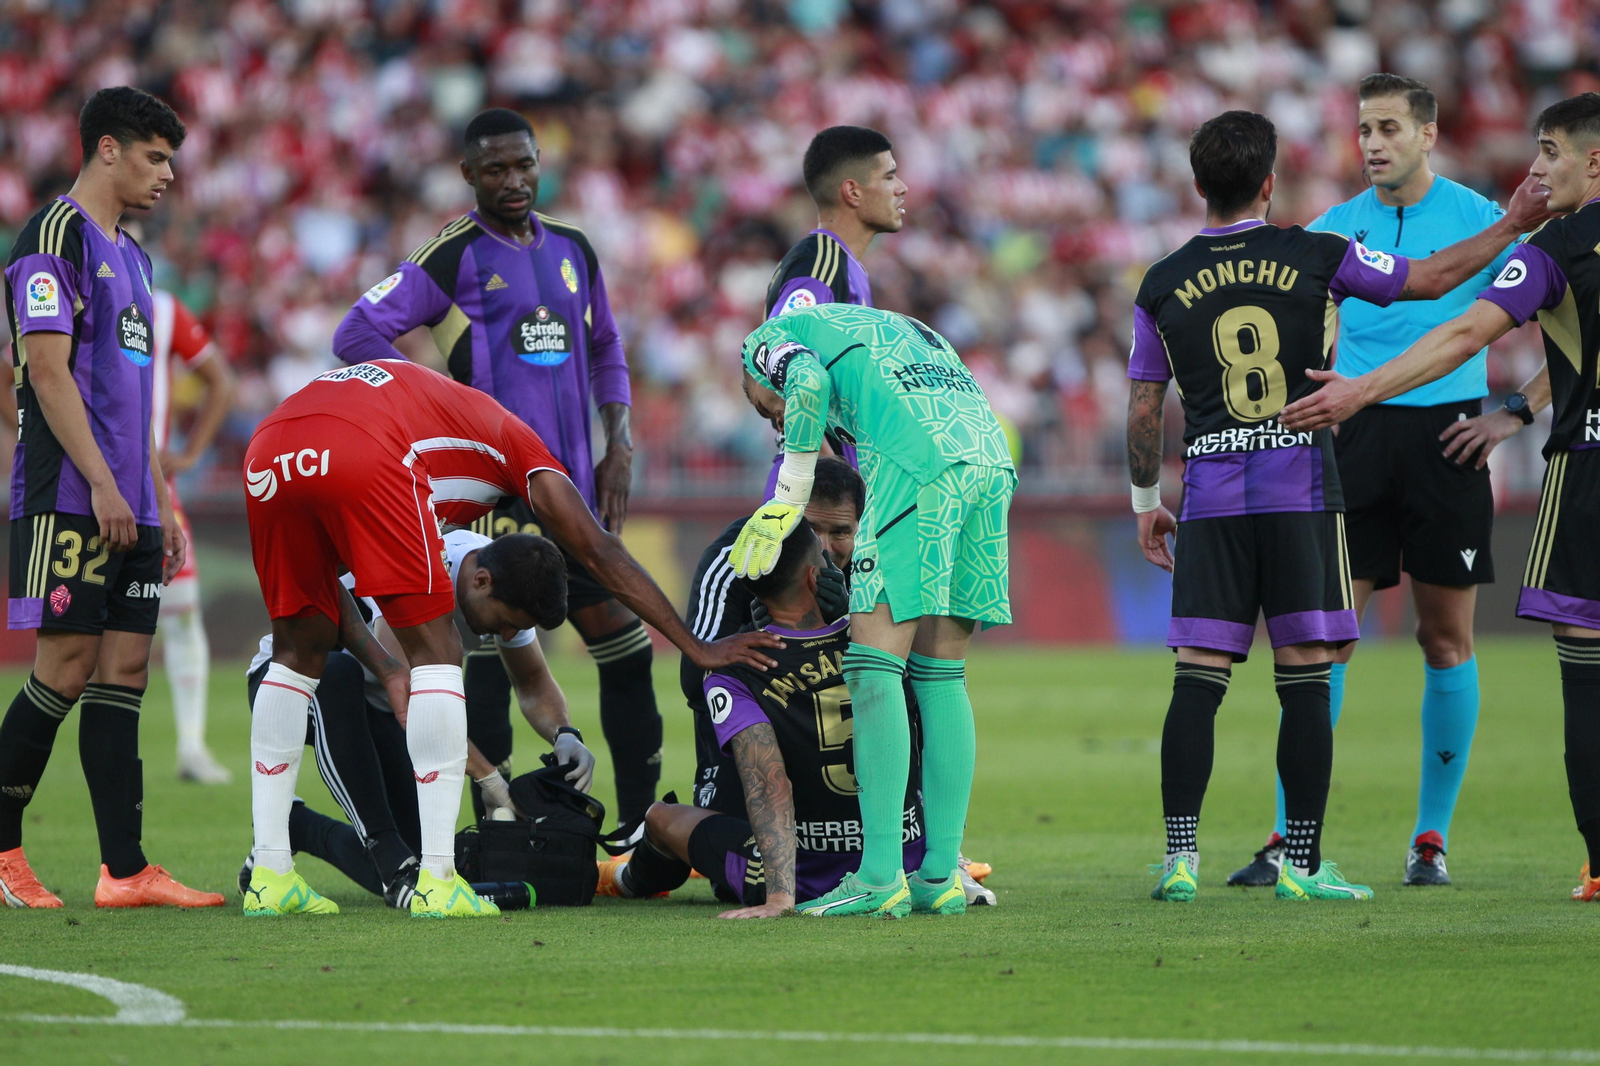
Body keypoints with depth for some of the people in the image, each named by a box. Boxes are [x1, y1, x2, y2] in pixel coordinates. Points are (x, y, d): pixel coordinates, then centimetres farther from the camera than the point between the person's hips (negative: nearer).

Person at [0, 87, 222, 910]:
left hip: (127, 508, 9)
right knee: (67, 668, -7)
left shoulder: (129, 254, 21)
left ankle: (124, 870, -1)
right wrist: (102, 485, -19)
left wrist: (161, 503, 21)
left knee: (124, 670, 2)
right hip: (68, 498, -9)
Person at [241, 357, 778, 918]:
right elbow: (600, 554, 25)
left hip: (267, 452, 5)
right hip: (360, 461, -5)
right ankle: (437, 880, 4)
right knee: (435, 655, 9)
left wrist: (383, 671, 35)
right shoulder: (507, 436, 30)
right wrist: (697, 649, 29)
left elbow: (322, 574, 37)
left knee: (298, 651, 23)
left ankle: (270, 876, 20)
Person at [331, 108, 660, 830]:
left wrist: (618, 447, 13)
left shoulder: (572, 248, 14)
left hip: (573, 485, 7)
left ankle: (642, 831, 15)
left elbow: (604, 349, 25)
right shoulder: (453, 256, -4)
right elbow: (357, 337, -8)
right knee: (494, 653, -9)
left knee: (626, 648, 7)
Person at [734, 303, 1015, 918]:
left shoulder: (772, 337, 20)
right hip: (991, 454, 7)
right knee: (940, 676, 13)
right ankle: (941, 874, 10)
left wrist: (785, 503, 2)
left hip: (922, 462, -7)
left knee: (875, 671, -4)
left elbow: (809, 384, -4)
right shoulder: (894, 326, 40)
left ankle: (881, 876, -10)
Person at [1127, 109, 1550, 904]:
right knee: (1305, 681, 1)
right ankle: (1302, 864, 0)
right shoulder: (1317, 258, -1)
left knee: (1198, 681, 1)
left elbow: (1143, 407, 8)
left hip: (1211, 501, 2)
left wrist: (1146, 501, 20)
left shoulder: (1162, 286, 4)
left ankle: (1180, 858, -4)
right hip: (1302, 489, -2)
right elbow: (1432, 279, 8)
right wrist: (1512, 226, 22)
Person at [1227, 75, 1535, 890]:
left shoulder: (1477, 219, 1)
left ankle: (1432, 838, 12)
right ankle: (1290, 840, -2)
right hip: (1357, 435, 2)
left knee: (1446, 638, 3)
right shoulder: (1337, 228, 9)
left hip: (1446, 434, -2)